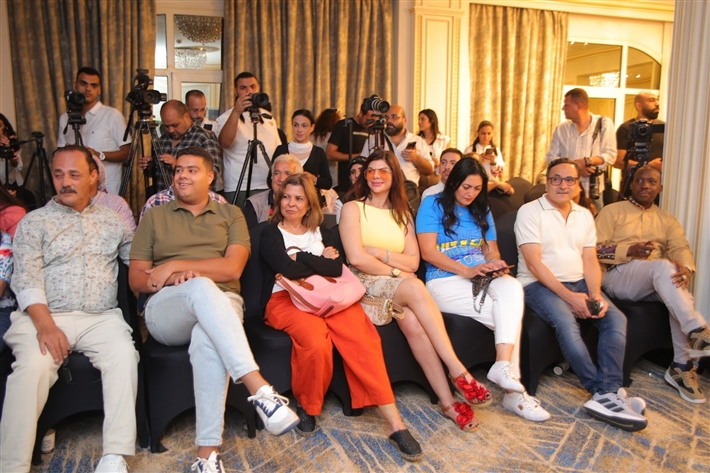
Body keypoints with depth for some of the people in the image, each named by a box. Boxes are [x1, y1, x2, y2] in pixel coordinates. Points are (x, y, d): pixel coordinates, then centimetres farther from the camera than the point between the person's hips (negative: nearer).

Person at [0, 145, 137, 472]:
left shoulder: (112, 219, 18)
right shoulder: (34, 222, 10)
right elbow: (27, 280, -1)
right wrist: (45, 325, -17)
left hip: (101, 317, 1)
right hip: (44, 316, -1)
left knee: (124, 354, -29)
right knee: (33, 365, -31)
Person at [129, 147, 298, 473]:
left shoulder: (231, 215, 16)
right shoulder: (154, 217, 19)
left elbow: (233, 267, -1)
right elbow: (136, 279, 10)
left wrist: (174, 265, -8)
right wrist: (173, 278, -11)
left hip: (221, 305, 0)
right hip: (166, 309, 0)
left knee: (207, 340, -38)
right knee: (201, 288, -37)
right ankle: (259, 389, -47)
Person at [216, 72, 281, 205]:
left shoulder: (268, 116, 14)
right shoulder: (226, 118, -4)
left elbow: (279, 150, 18)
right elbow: (225, 143, -24)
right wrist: (236, 112, -33)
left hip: (271, 188, 5)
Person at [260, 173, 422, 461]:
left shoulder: (321, 231, 19)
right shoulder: (271, 234, 8)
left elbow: (337, 269, 1)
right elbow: (288, 270, -11)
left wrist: (301, 257, -5)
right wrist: (321, 261, -1)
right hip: (287, 298, -3)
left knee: (361, 335, -28)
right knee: (316, 341, -36)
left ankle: (395, 423, -29)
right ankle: (307, 408, -6)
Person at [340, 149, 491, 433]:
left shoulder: (402, 213, 17)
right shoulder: (353, 208, 3)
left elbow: (413, 261, 5)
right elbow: (356, 258, -11)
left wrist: (379, 252, -8)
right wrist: (395, 271, -8)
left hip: (400, 286, 4)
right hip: (365, 283, -4)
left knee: (412, 321, -31)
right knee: (414, 287, -34)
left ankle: (447, 401, -27)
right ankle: (458, 371, -33)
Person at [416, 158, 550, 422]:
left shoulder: (482, 211, 22)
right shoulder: (433, 205, 3)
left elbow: (492, 251, 17)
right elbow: (428, 252, -8)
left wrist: (496, 265, -8)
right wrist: (467, 271, -18)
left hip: (483, 277, 5)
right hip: (446, 281, -5)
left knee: (512, 287, -30)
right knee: (509, 314, -25)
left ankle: (503, 365, -32)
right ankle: (513, 391, -20)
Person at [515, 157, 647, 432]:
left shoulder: (584, 216, 14)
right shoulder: (530, 212, -5)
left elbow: (590, 260, 8)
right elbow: (534, 262, -14)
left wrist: (595, 294, -12)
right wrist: (569, 296, -20)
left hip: (579, 283, 6)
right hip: (540, 284, -6)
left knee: (616, 319, -18)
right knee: (566, 322, -32)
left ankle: (606, 396, -22)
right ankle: (608, 392, -22)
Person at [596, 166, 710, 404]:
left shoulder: (666, 219, 23)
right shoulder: (612, 211, 10)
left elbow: (681, 248, 3)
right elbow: (595, 249, -2)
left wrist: (686, 268, -20)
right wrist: (629, 251, -15)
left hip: (658, 282, 5)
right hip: (618, 275, -4)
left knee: (682, 295, -27)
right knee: (663, 266, -33)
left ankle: (682, 366, -19)